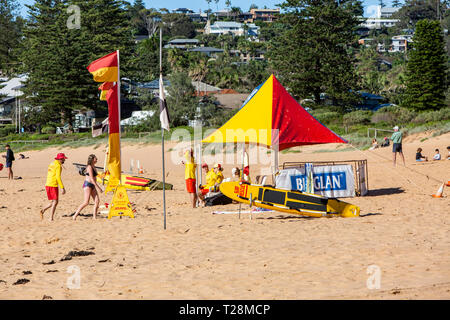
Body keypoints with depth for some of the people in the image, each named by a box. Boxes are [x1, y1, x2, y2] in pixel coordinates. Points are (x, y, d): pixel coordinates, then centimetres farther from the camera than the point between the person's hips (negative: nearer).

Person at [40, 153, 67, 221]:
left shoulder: (51, 164, 17)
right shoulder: (58, 166, -10)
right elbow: (58, 177, -19)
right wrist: (62, 188, -19)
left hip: (47, 185, 8)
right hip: (53, 185, -8)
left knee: (52, 202, 16)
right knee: (55, 202, -4)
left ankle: (43, 210, 1)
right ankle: (51, 218, -7)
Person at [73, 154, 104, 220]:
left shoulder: (93, 167, 16)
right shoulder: (89, 167, -12)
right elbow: (91, 178, -18)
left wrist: (98, 187, 23)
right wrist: (97, 187, -21)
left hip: (92, 186, 9)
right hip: (87, 185, -9)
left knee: (97, 201, -2)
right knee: (86, 202, -14)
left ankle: (94, 217, 1)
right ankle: (75, 216, -9)